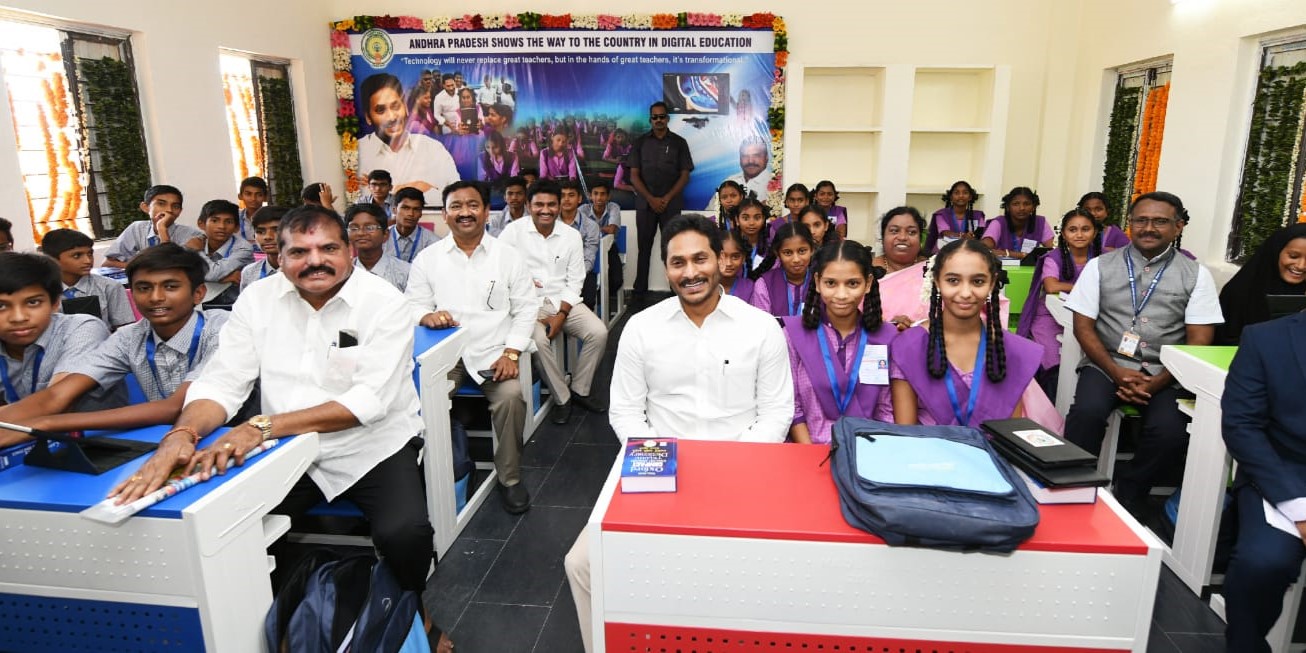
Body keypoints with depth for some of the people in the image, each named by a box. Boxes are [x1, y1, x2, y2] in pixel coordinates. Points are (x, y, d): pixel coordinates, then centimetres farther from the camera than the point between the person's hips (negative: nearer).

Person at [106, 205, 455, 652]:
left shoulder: (384, 303, -12)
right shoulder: (257, 300, 1)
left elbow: (370, 400, -22)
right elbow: (221, 381, -2)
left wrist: (264, 426, -30)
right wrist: (181, 435, -24)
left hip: (374, 447, -3)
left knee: (404, 533, -27)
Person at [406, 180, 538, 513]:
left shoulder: (508, 255, 6)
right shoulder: (427, 258, 8)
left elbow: (526, 309, 5)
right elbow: (412, 304, 9)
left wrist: (511, 352, -7)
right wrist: (426, 315, -17)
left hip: (493, 352, 0)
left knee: (511, 395, -28)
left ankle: (510, 477, -7)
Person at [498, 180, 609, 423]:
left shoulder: (572, 236, 5)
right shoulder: (514, 231, -2)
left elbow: (575, 282, 3)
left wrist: (561, 316, -9)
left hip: (564, 301, 3)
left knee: (598, 332, -19)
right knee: (538, 339, -32)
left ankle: (579, 390, 2)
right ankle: (562, 398, -11)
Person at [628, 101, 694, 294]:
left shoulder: (679, 142, 4)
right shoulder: (640, 142, 6)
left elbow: (685, 175, 2)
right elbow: (634, 175, 3)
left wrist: (667, 198, -9)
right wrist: (651, 199, -8)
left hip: (671, 204, -1)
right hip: (645, 203, 1)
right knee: (644, 248, 4)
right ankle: (640, 290, 9)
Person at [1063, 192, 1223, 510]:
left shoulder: (1196, 275, 6)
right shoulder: (1100, 266, 6)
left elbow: (1199, 342, 1)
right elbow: (1083, 327, 2)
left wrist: (1156, 382, -13)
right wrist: (1117, 372, -12)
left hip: (1163, 373, 1)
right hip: (1106, 364, 0)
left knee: (1171, 432, -27)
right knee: (1087, 413, -31)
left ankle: (1126, 495, -1)